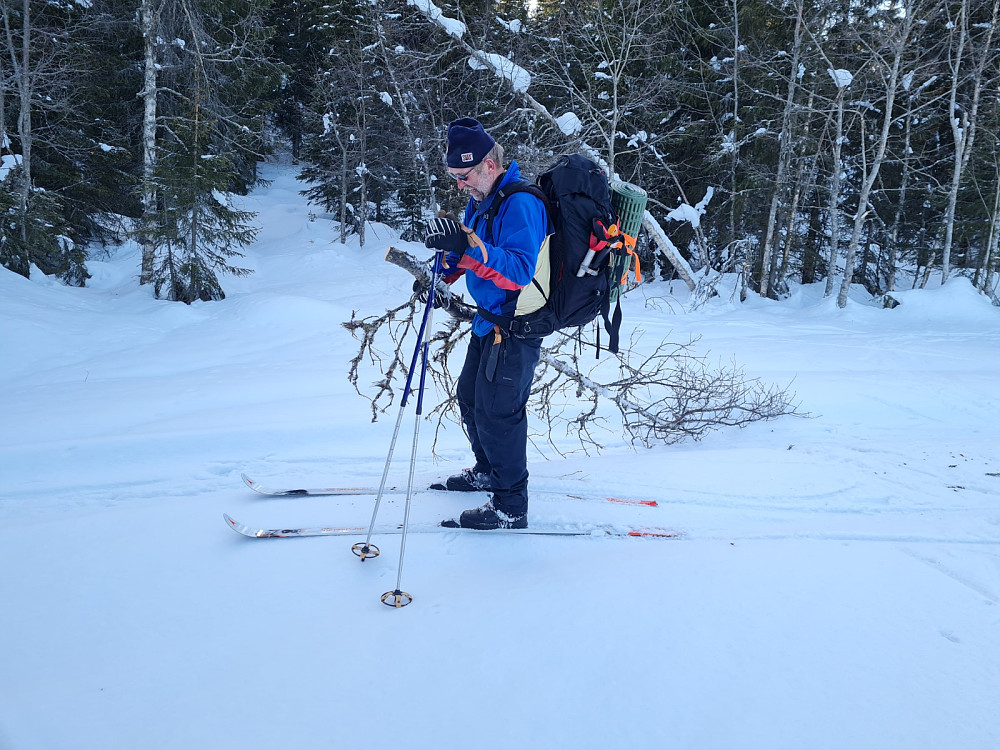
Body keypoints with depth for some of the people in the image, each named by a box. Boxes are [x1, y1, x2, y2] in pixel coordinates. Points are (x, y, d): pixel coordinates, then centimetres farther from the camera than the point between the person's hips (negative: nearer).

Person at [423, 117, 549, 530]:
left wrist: (468, 245, -41)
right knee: (469, 397, 21)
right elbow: (472, 251, 19)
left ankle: (510, 508, 7)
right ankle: (488, 471, 43)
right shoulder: (481, 198, 8)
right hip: (489, 320, 10)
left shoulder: (520, 203, -23)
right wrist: (444, 271, -1)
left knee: (496, 411, -6)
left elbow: (520, 272, -33)